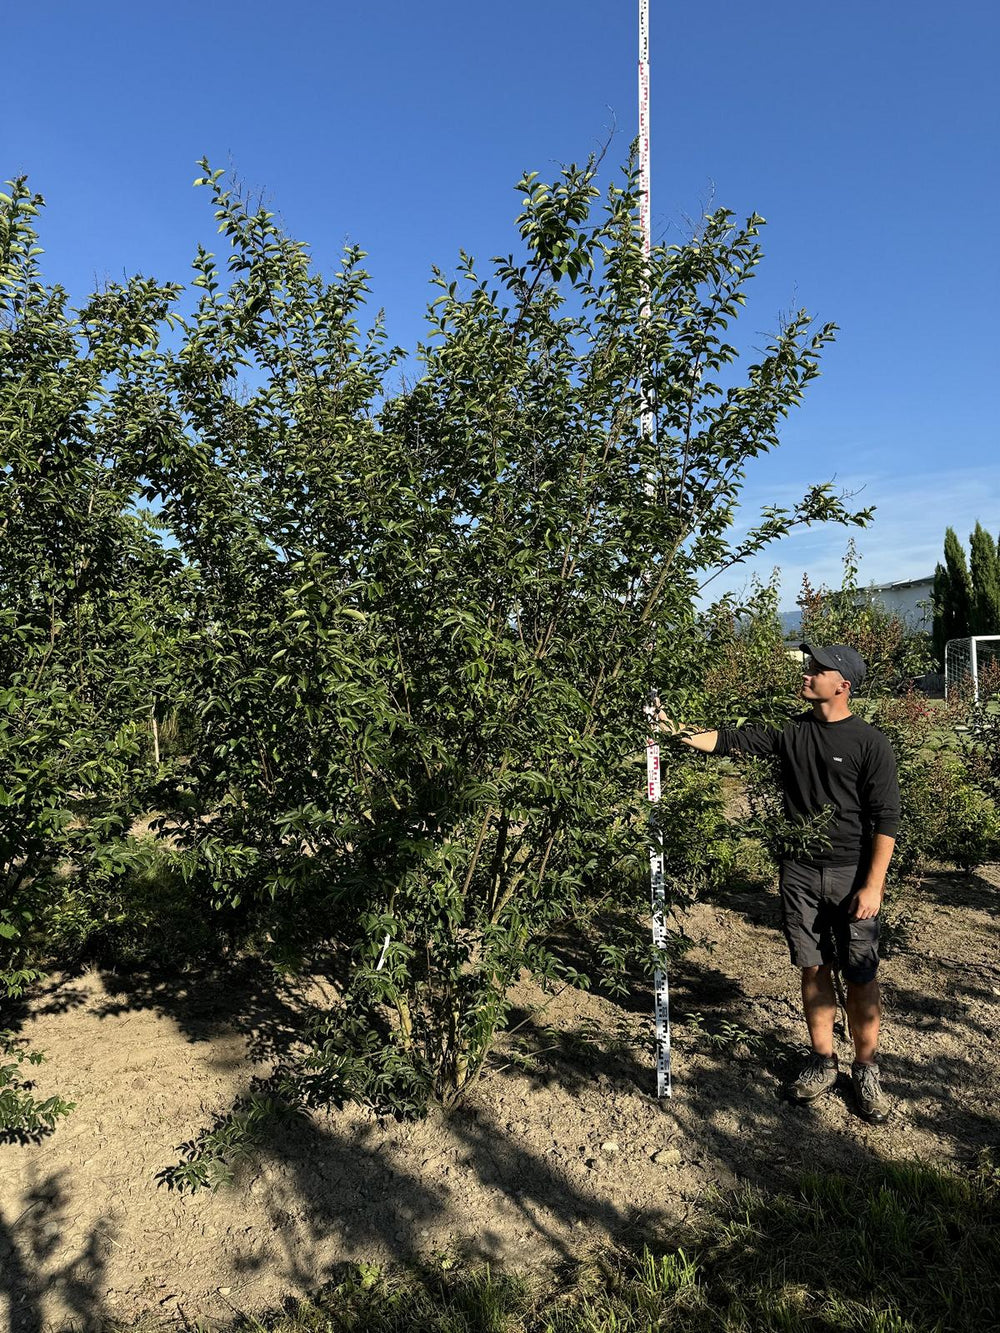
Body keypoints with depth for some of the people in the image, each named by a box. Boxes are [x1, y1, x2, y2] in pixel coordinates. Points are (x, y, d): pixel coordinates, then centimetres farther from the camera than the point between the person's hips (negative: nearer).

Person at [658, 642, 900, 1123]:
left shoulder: (869, 743, -8)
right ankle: (822, 1063, 27)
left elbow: (886, 819, -9)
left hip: (851, 874, -3)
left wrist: (873, 884, -13)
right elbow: (730, 740, 2)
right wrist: (675, 731, -10)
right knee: (813, 968, 12)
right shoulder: (790, 731, 3)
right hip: (799, 872, 4)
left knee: (860, 976, 4)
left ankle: (866, 1069, 23)